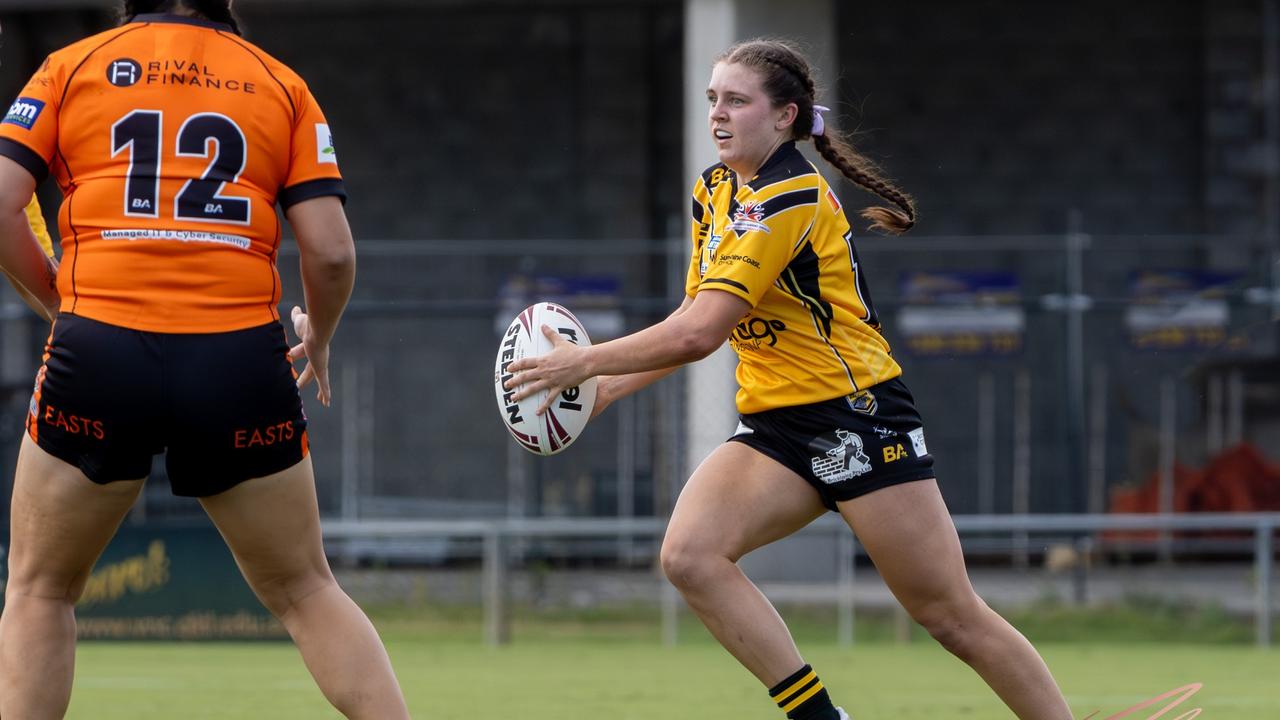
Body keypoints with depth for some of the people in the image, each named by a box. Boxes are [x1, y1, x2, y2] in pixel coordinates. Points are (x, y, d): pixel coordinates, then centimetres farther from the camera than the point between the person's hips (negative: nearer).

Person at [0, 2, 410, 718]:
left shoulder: (71, 68, 10)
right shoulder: (282, 85, 12)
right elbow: (331, 251, 5)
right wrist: (318, 343, 23)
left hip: (101, 347, -1)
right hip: (241, 358, 1)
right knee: (305, 591, 15)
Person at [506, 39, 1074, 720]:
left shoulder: (788, 198, -19)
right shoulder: (715, 190, 9)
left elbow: (698, 333, -24)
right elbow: (695, 326, 16)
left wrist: (586, 361, -17)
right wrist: (607, 387, 5)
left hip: (857, 417, -8)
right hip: (773, 427, 8)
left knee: (951, 615, -7)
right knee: (689, 555, -17)